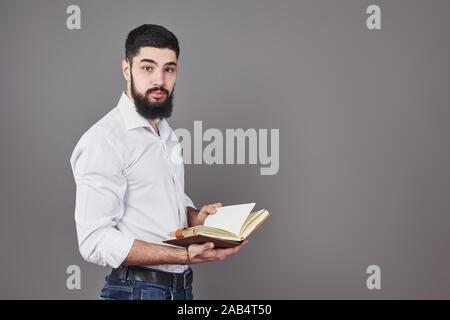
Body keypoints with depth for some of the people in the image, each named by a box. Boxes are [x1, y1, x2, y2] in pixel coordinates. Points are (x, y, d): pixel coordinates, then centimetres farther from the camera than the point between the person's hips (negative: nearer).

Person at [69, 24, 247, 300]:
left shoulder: (167, 133, 11)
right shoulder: (102, 141, -17)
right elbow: (95, 241, -23)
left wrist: (196, 217, 0)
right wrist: (186, 255, -30)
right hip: (136, 290, -8)